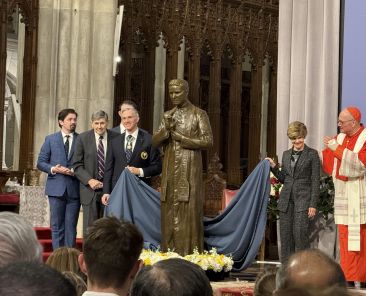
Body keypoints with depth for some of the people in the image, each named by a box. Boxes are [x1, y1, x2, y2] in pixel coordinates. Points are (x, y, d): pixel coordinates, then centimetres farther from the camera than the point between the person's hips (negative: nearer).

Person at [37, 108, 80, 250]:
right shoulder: (50, 139, 8)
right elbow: (41, 162, 6)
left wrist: (76, 171, -13)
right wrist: (53, 169, -11)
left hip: (74, 189, 0)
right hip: (56, 188, 0)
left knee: (71, 226, 1)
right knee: (57, 226, 2)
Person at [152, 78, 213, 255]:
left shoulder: (198, 114, 0)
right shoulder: (168, 115, 15)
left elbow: (208, 141, -7)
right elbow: (155, 142, 9)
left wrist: (181, 138, -10)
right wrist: (166, 128, -10)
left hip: (189, 171, -5)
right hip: (170, 171, 5)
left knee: (188, 213, -7)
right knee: (169, 214, 2)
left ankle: (189, 257, -5)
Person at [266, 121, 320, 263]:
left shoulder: (312, 154, -1)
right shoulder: (286, 154, 14)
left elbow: (315, 181, -4)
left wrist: (313, 205, -10)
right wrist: (273, 166, 4)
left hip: (303, 199, -5)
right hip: (286, 200, 5)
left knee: (300, 234, -13)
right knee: (285, 235, 5)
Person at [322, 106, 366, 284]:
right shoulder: (339, 138, 12)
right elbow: (327, 163, 17)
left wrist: (338, 149, -20)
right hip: (343, 196, 5)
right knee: (345, 236, 1)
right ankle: (348, 277, 2)